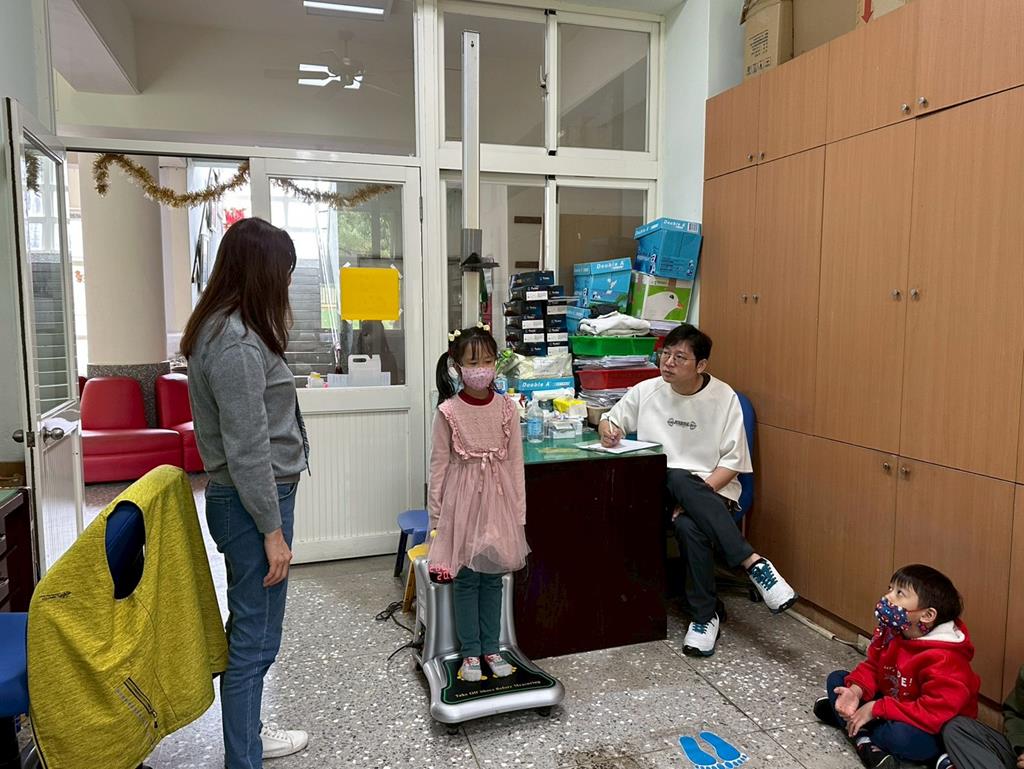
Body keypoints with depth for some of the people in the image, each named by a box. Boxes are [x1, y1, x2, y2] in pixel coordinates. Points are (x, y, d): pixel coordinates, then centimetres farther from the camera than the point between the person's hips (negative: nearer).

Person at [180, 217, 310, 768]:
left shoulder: (224, 329, 10)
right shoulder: (237, 344, -22)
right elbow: (248, 451, -22)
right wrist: (273, 530, -17)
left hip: (245, 496, 10)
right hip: (251, 502, -10)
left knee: (248, 629, 22)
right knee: (255, 639, 3)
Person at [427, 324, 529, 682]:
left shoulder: (506, 407, -2)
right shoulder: (448, 411, -9)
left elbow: (515, 462, 2)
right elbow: (439, 465, -4)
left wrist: (518, 512, 3)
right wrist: (436, 515, -3)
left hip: (498, 502, 2)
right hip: (462, 503, -2)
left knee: (492, 578, 13)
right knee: (465, 579, 7)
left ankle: (491, 649, 27)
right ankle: (470, 652, 22)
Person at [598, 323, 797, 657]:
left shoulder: (724, 397, -3)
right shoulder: (646, 391, 4)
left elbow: (732, 462, -4)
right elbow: (608, 420, 18)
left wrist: (699, 494, -18)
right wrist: (608, 430, -8)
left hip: (713, 490, -2)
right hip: (661, 489, 2)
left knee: (689, 526, -38)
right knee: (677, 478, -37)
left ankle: (705, 615, -22)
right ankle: (752, 563, -35)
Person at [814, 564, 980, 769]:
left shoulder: (943, 660, -32)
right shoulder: (891, 630, -7)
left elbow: (934, 715, -36)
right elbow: (873, 665, 2)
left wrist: (876, 709, -30)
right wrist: (856, 691, -20)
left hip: (936, 733, -8)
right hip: (892, 703, 8)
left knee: (900, 735, -40)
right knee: (837, 679, 1)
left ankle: (844, 718, -12)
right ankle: (864, 741, -16)